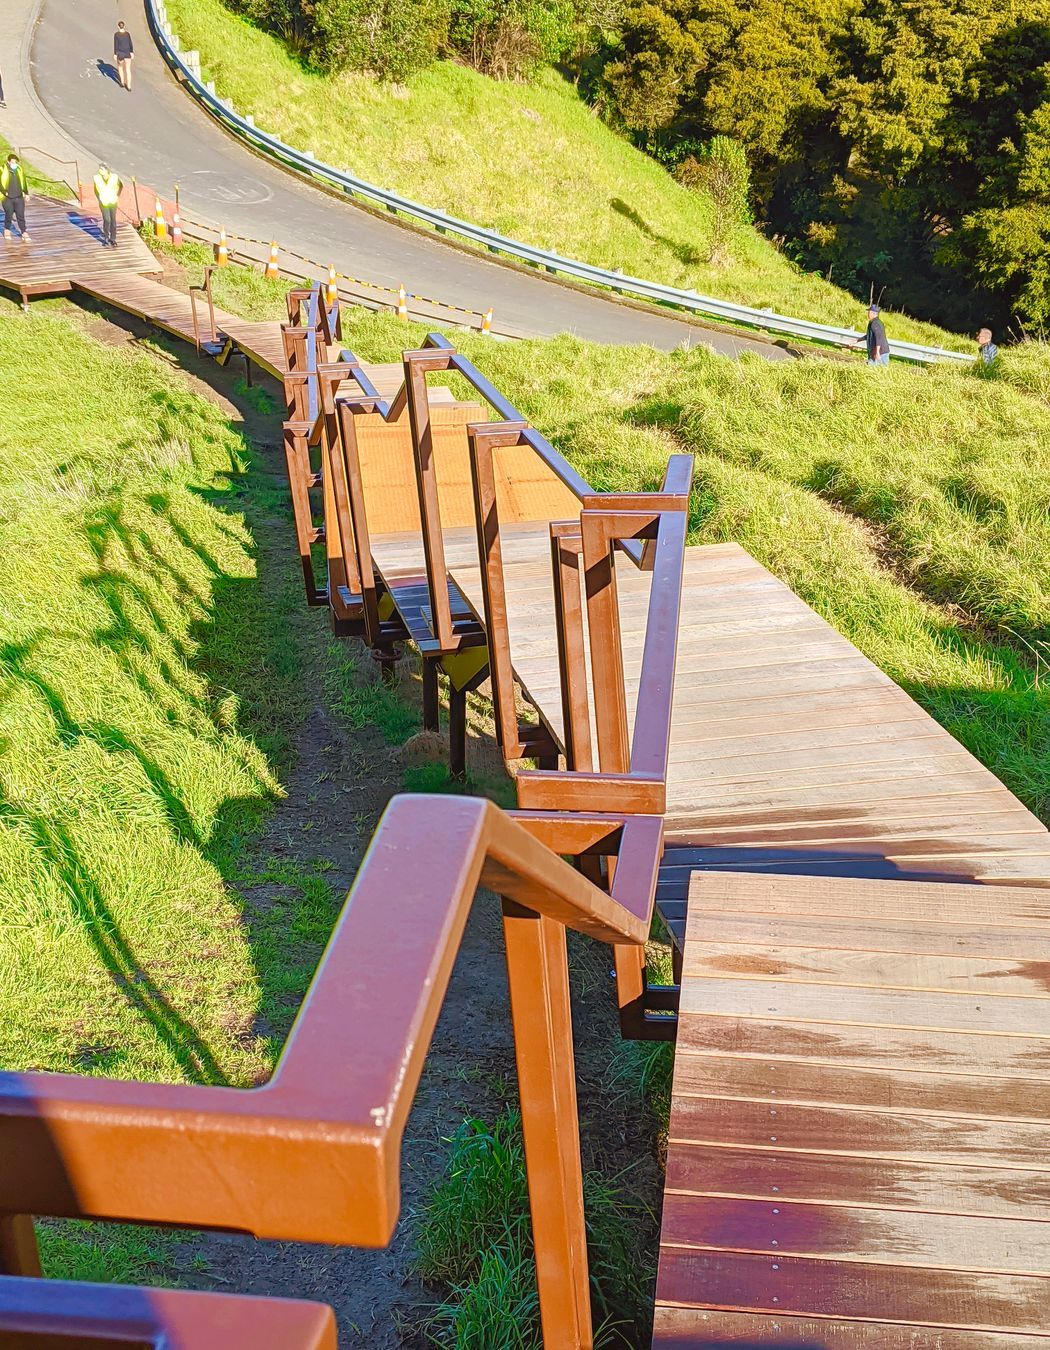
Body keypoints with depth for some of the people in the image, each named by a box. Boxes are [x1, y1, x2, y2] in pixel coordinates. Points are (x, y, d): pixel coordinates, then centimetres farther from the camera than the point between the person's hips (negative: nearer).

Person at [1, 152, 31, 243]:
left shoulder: (20, 169, 4)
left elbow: (24, 182, 15)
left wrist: (26, 193, 13)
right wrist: (4, 192, -13)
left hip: (19, 197, 2)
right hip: (8, 198, -2)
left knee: (21, 216, -1)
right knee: (8, 215, 7)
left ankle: (25, 234, -1)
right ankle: (7, 230, 29)